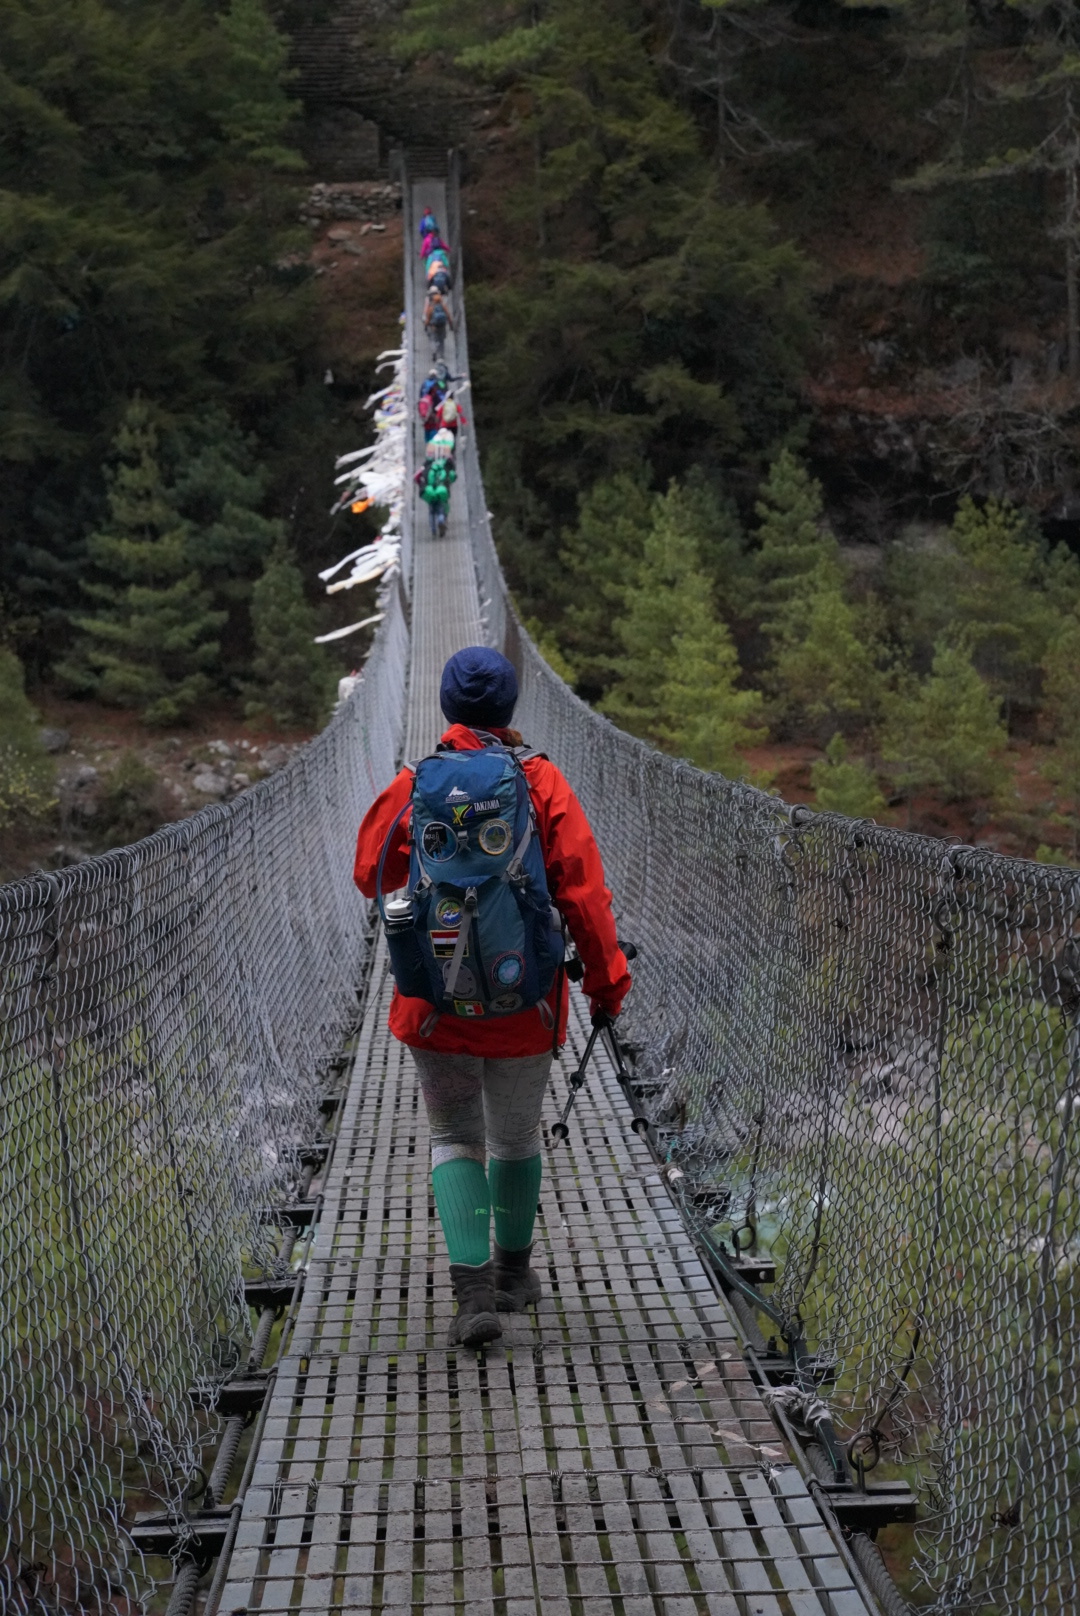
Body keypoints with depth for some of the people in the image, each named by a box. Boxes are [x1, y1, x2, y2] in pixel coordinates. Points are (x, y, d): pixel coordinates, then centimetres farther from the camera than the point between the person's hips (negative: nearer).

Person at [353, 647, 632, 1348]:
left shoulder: (411, 786, -4)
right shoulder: (543, 783, -7)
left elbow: (372, 875, 5)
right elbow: (583, 889, -10)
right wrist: (607, 977, -2)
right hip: (525, 1002, 0)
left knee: (455, 1139, 12)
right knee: (517, 1139, 19)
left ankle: (474, 1290, -4)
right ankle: (514, 1273, 35)